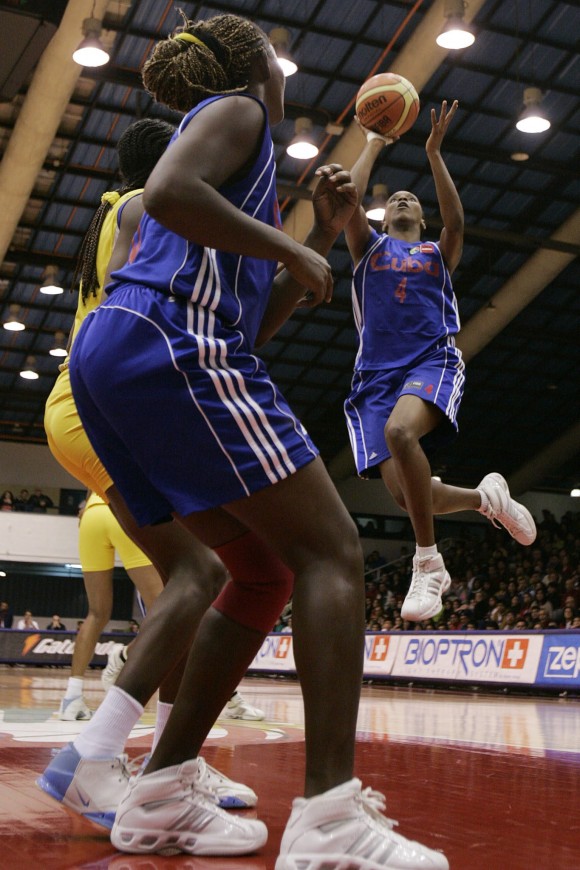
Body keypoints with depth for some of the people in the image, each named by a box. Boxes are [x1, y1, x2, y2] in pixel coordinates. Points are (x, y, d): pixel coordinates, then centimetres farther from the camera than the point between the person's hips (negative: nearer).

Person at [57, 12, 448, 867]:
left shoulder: (235, 140, 34)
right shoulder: (235, 109, 8)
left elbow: (256, 319, 30)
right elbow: (168, 193, -15)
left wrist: (323, 236, 25)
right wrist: (295, 250, -7)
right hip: (171, 343, -10)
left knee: (266, 568, 10)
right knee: (331, 552, -11)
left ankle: (161, 795, 8)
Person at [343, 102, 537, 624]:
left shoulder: (439, 254, 22)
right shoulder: (369, 247, 23)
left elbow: (456, 219, 0)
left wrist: (433, 151, 1)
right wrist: (373, 146, 16)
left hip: (434, 361, -2)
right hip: (377, 375, 2)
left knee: (399, 431, -37)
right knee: (403, 493, -15)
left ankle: (429, 562, -27)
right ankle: (486, 498, 17)